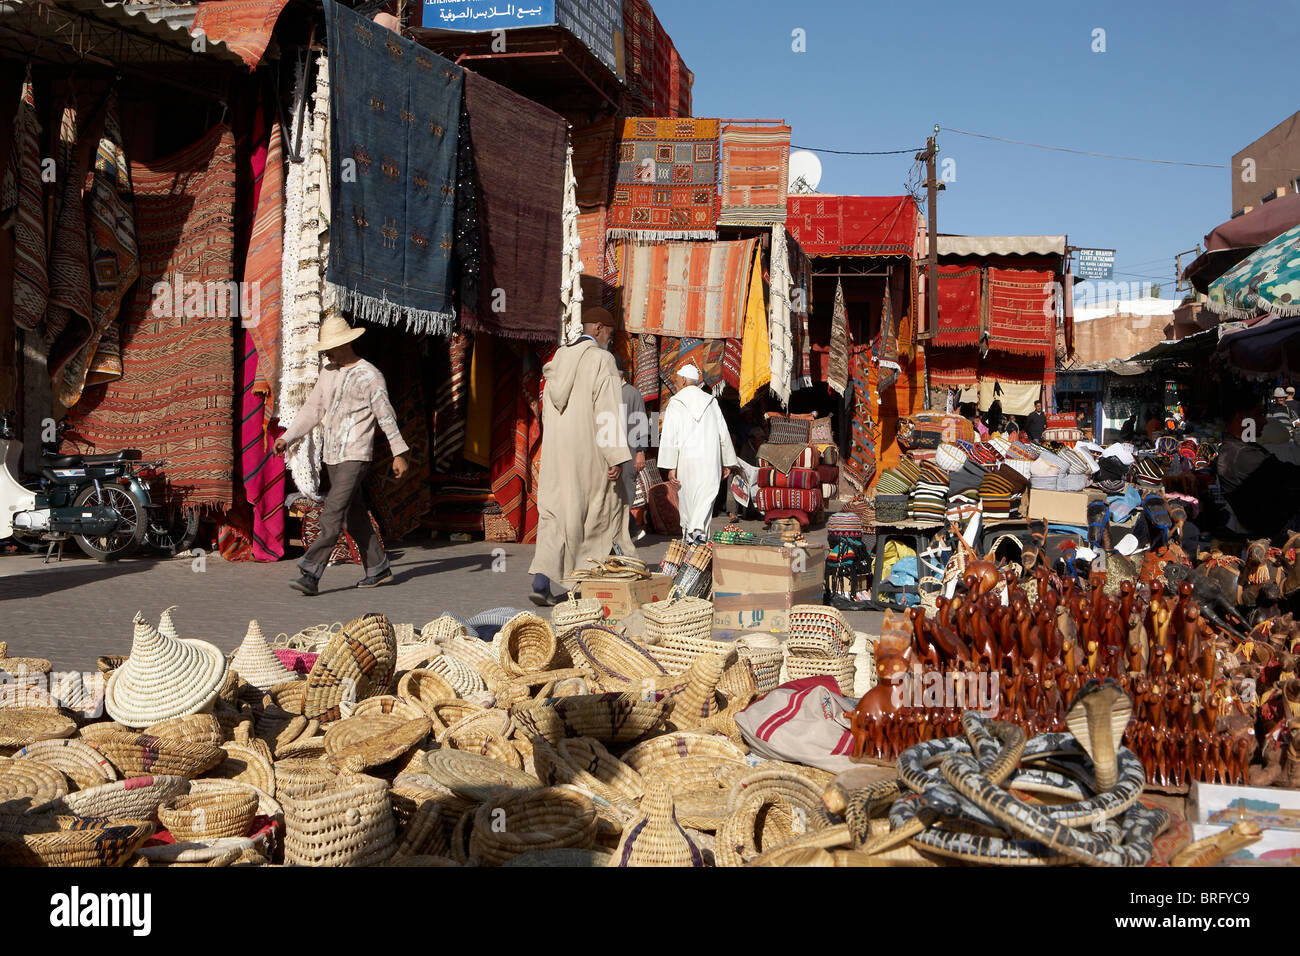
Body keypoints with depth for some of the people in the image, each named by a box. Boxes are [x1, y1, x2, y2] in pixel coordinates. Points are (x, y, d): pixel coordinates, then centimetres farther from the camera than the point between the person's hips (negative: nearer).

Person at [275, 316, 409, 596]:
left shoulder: (369, 375, -9)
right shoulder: (327, 373, 12)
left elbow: (386, 416, -7)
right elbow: (312, 410, 15)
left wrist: (399, 453, -7)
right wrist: (287, 438, 6)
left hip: (356, 456, -8)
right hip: (331, 456, 8)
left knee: (333, 512, -15)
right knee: (353, 515, 12)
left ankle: (311, 575, -19)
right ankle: (379, 569, 23)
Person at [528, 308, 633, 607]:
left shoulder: (558, 359, 13)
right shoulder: (602, 359, -8)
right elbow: (608, 410, -15)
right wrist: (616, 456, -16)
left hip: (556, 449, 5)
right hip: (589, 451, -5)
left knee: (554, 511, 3)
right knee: (600, 511, 8)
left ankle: (541, 579, -10)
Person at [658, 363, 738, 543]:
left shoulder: (675, 403, 0)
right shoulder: (711, 402, 10)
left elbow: (670, 437, -7)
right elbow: (724, 434, 12)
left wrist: (671, 467, -8)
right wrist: (727, 462, 20)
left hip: (684, 459, -1)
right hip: (710, 461, 1)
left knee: (687, 498, 12)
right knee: (706, 496, -4)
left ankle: (689, 536, 21)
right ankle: (699, 530, -26)